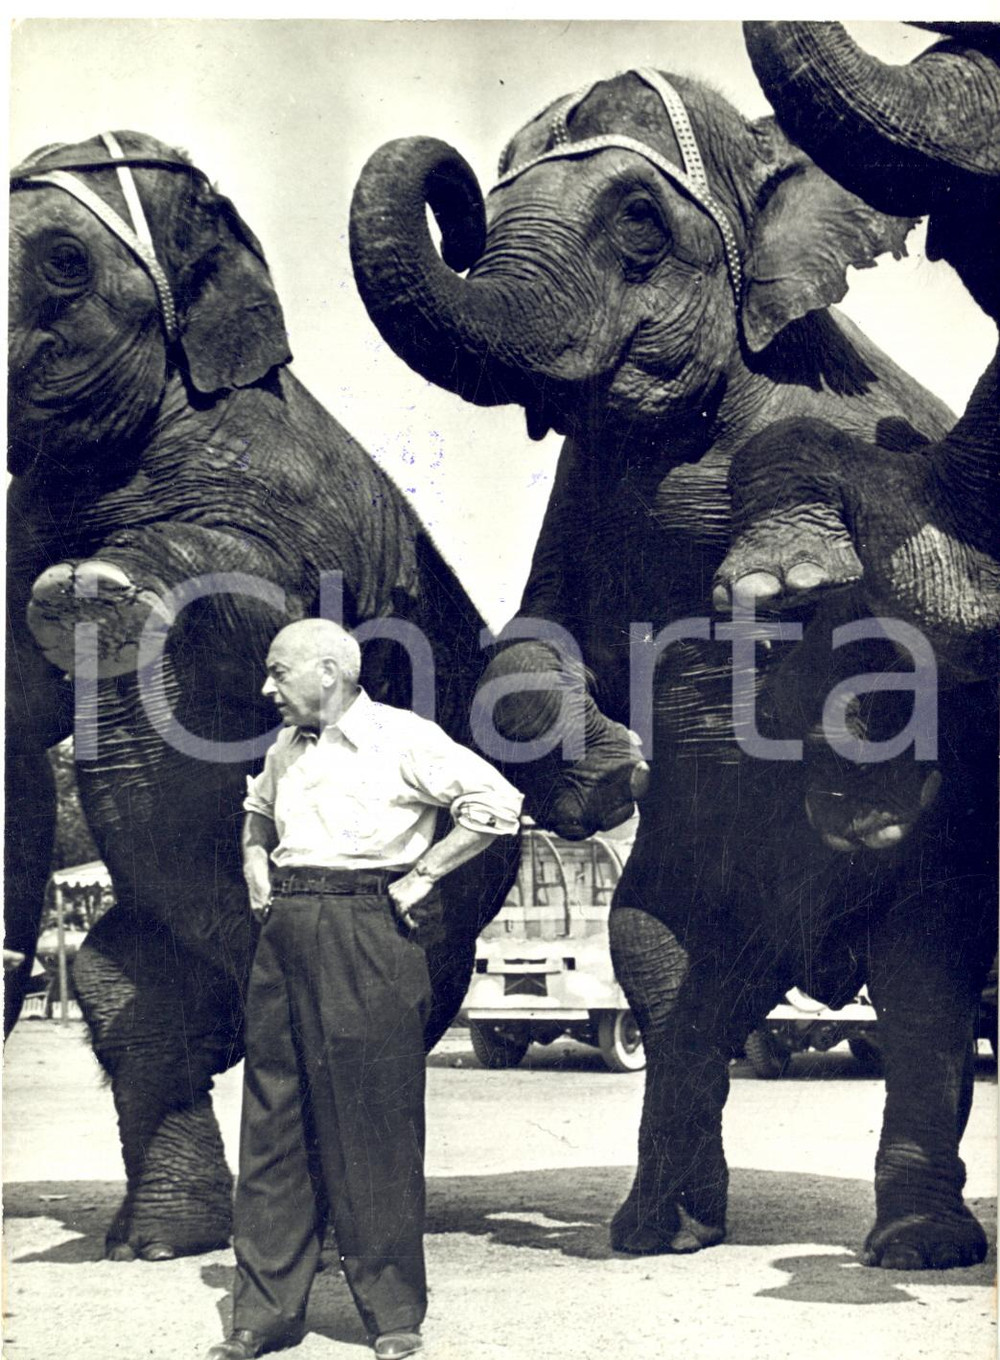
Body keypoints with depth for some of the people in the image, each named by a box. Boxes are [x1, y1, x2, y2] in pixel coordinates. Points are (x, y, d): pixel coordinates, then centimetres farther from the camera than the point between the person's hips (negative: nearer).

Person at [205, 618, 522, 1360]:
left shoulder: (402, 737, -5)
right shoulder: (286, 748, 16)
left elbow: (497, 802, -9)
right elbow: (258, 808, 37)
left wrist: (422, 875, -10)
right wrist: (254, 855, 17)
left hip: (366, 935, -7)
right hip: (285, 937, 7)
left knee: (373, 1129, -2)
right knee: (273, 1125, 6)